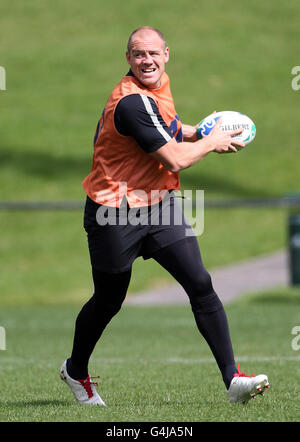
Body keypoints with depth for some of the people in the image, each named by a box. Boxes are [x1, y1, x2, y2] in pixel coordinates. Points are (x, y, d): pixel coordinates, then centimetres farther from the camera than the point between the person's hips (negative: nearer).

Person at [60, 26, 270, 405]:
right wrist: (213, 142, -7)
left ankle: (233, 380, -11)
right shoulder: (132, 101, -25)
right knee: (108, 302, 9)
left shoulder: (158, 84, 5)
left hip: (158, 203, 7)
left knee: (200, 284, -8)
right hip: (114, 213, -7)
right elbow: (176, 160, -24)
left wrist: (199, 132, 10)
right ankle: (75, 370, 36)